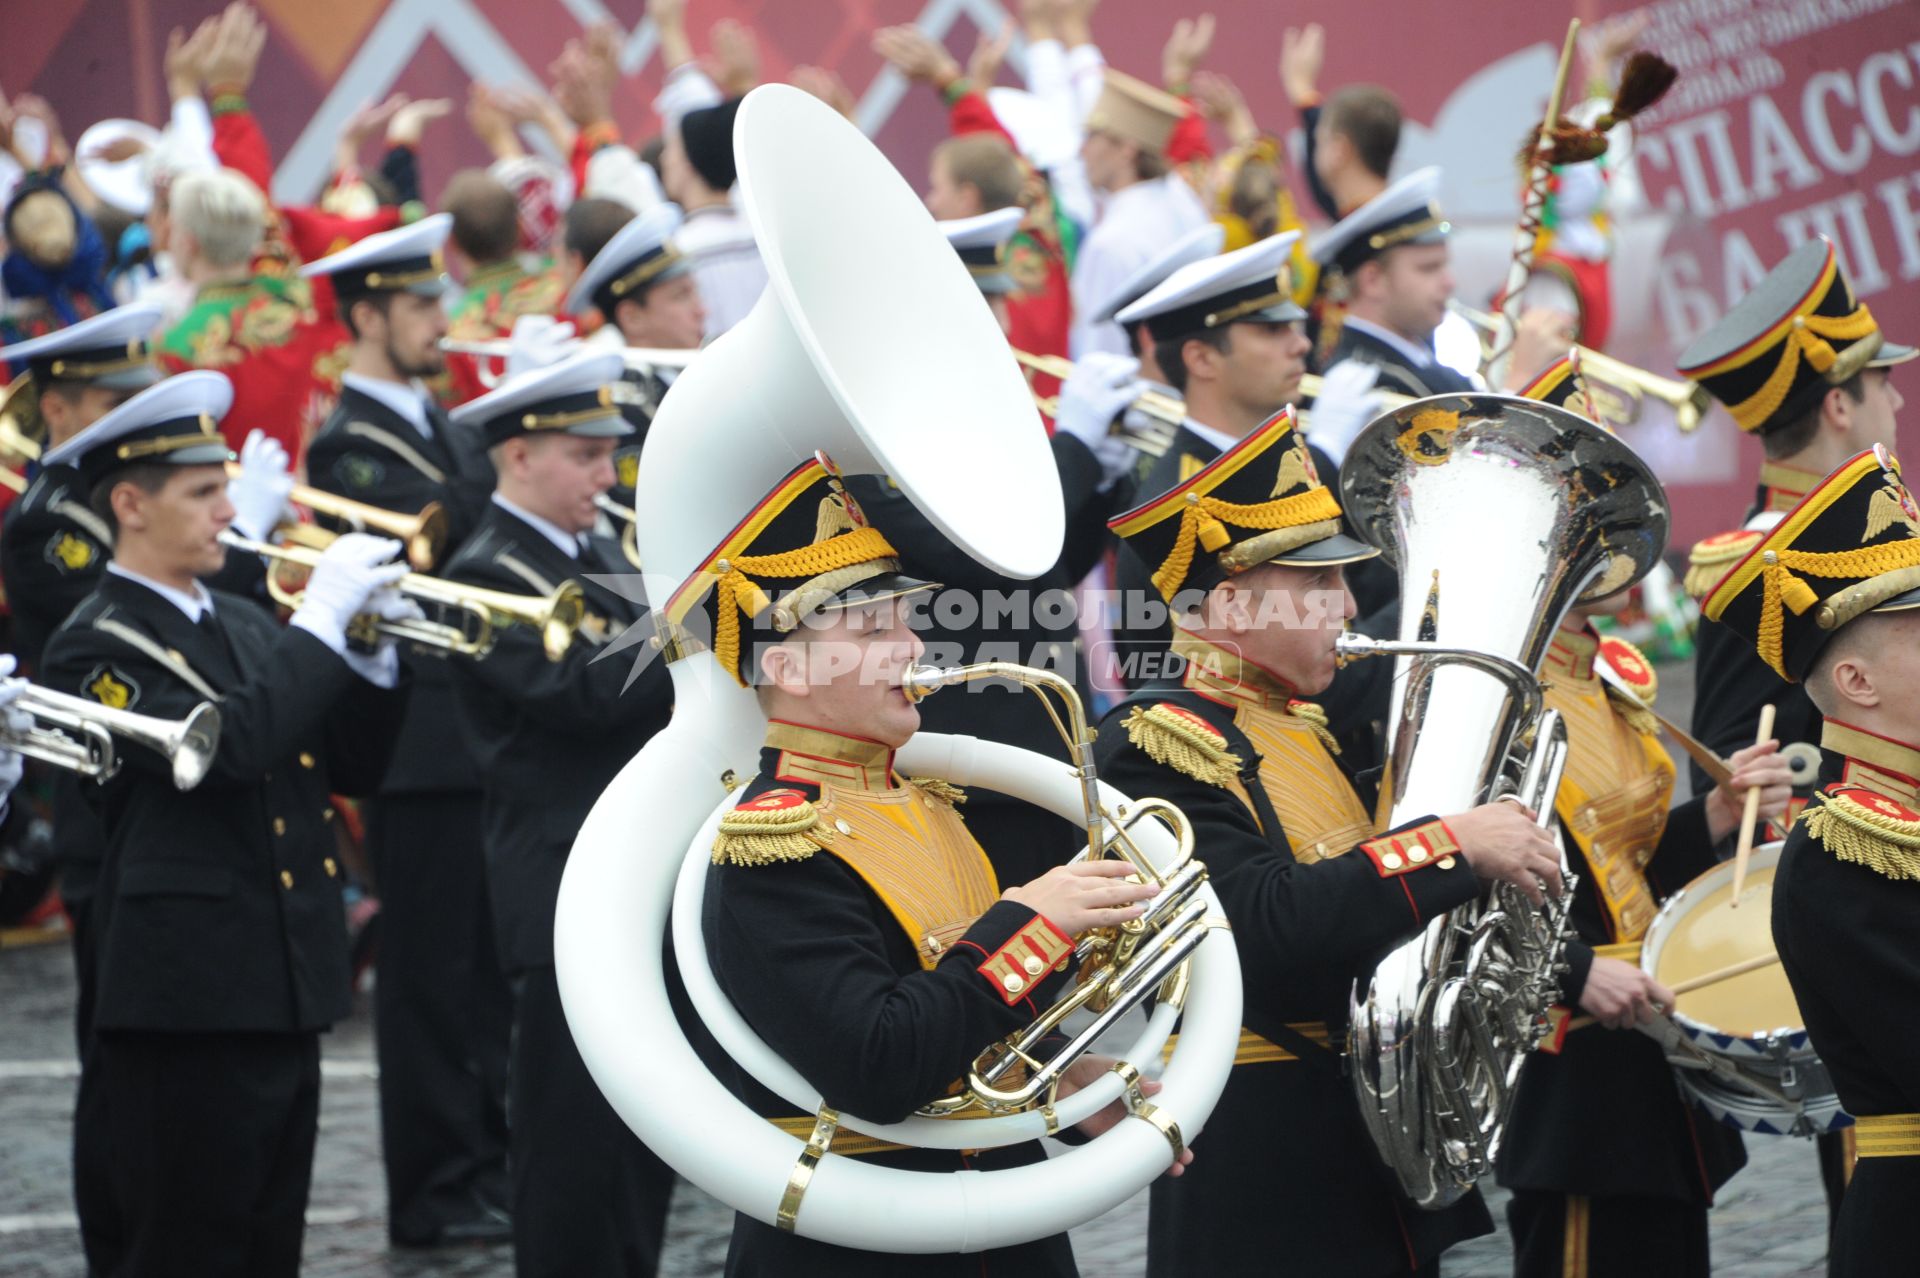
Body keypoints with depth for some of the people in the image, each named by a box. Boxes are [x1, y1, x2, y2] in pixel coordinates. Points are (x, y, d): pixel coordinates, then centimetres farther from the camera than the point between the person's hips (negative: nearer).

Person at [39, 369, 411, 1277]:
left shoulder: (244, 627, 15)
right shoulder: (95, 649, -10)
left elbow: (352, 769, 16)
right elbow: (229, 744, -25)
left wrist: (373, 654, 0)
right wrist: (320, 620, -19)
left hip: (282, 998, 8)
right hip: (186, 999, -8)